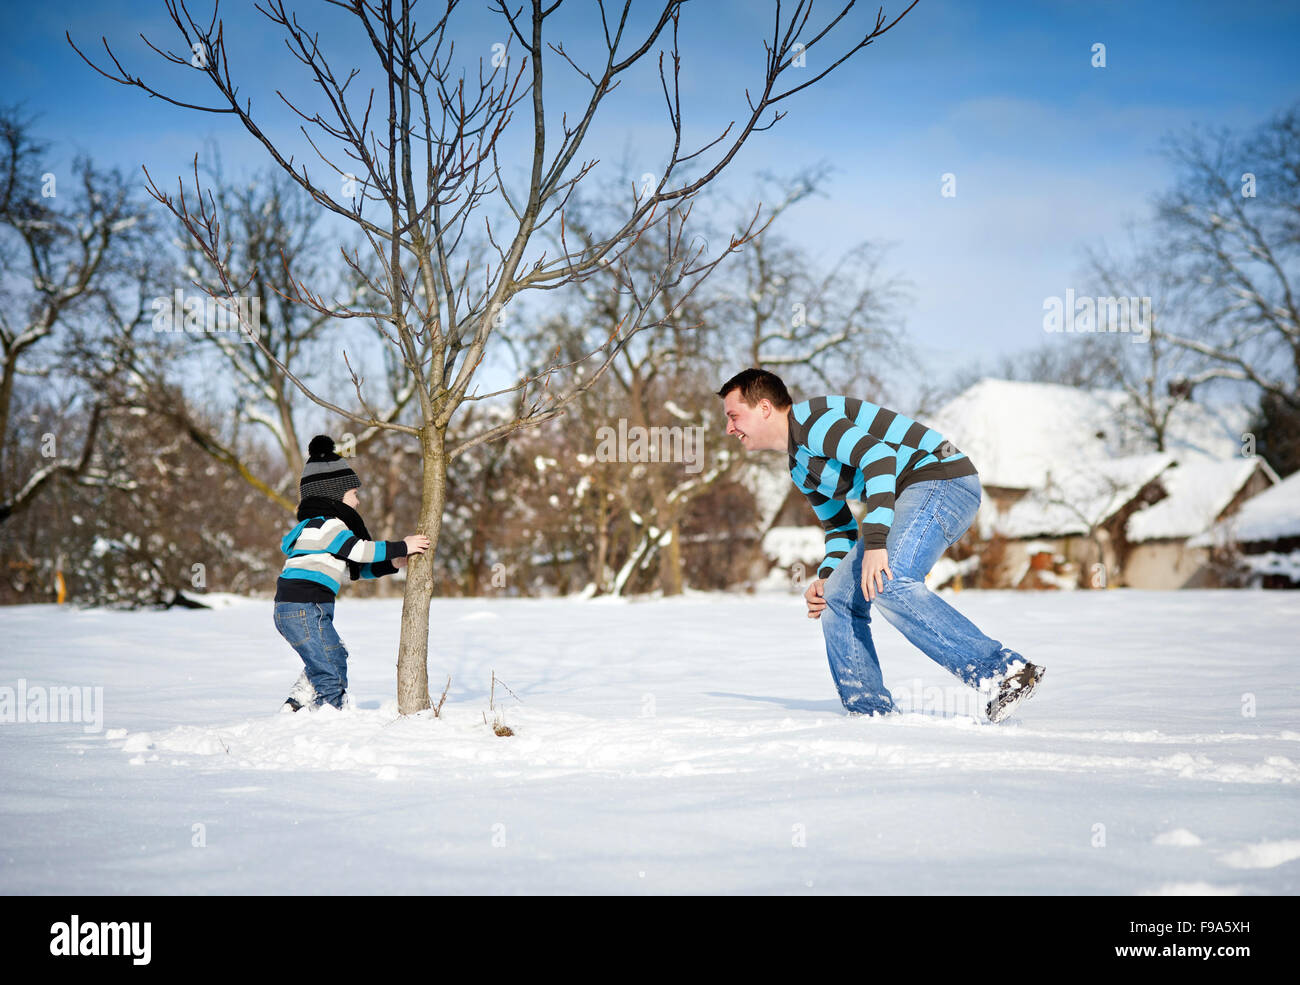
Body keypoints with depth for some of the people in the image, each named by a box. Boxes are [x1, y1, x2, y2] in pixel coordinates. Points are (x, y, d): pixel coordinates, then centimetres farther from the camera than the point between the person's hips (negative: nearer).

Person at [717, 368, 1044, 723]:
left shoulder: (810, 418, -11)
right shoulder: (800, 468, 21)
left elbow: (879, 457, -25)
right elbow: (839, 527, 28)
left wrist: (875, 543, -32)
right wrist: (824, 578, 9)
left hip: (942, 475, -11)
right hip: (912, 499, 11)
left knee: (889, 583, -29)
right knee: (838, 596, 7)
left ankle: (1007, 670, -34)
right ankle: (871, 711, 7)